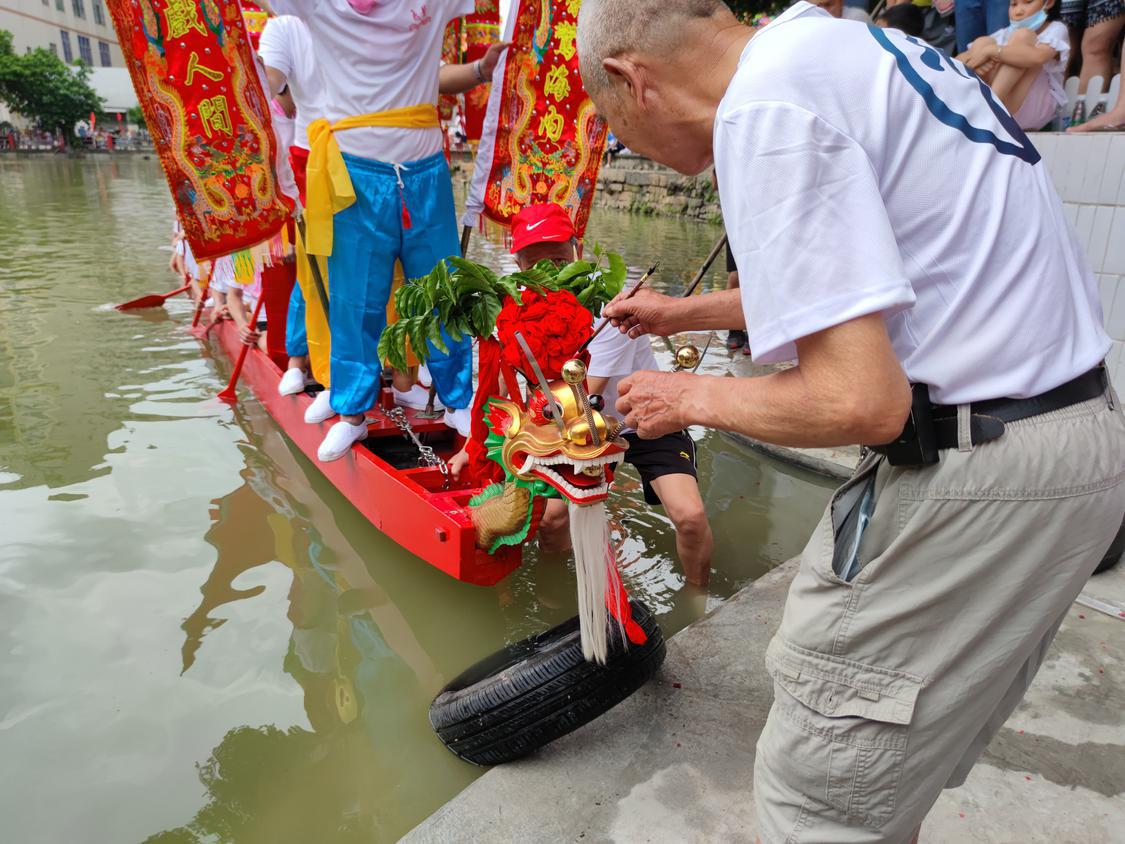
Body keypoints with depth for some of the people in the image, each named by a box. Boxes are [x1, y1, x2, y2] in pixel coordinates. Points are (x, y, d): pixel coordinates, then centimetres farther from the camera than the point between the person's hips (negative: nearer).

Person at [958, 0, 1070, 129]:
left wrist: (990, 51, -23)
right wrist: (974, 62, -19)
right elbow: (961, 59, 4)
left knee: (1023, 35, -16)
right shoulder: (1006, 33, 19)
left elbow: (1037, 57, -20)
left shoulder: (1056, 29, 6)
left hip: (1036, 107, -4)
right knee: (982, 42, -8)